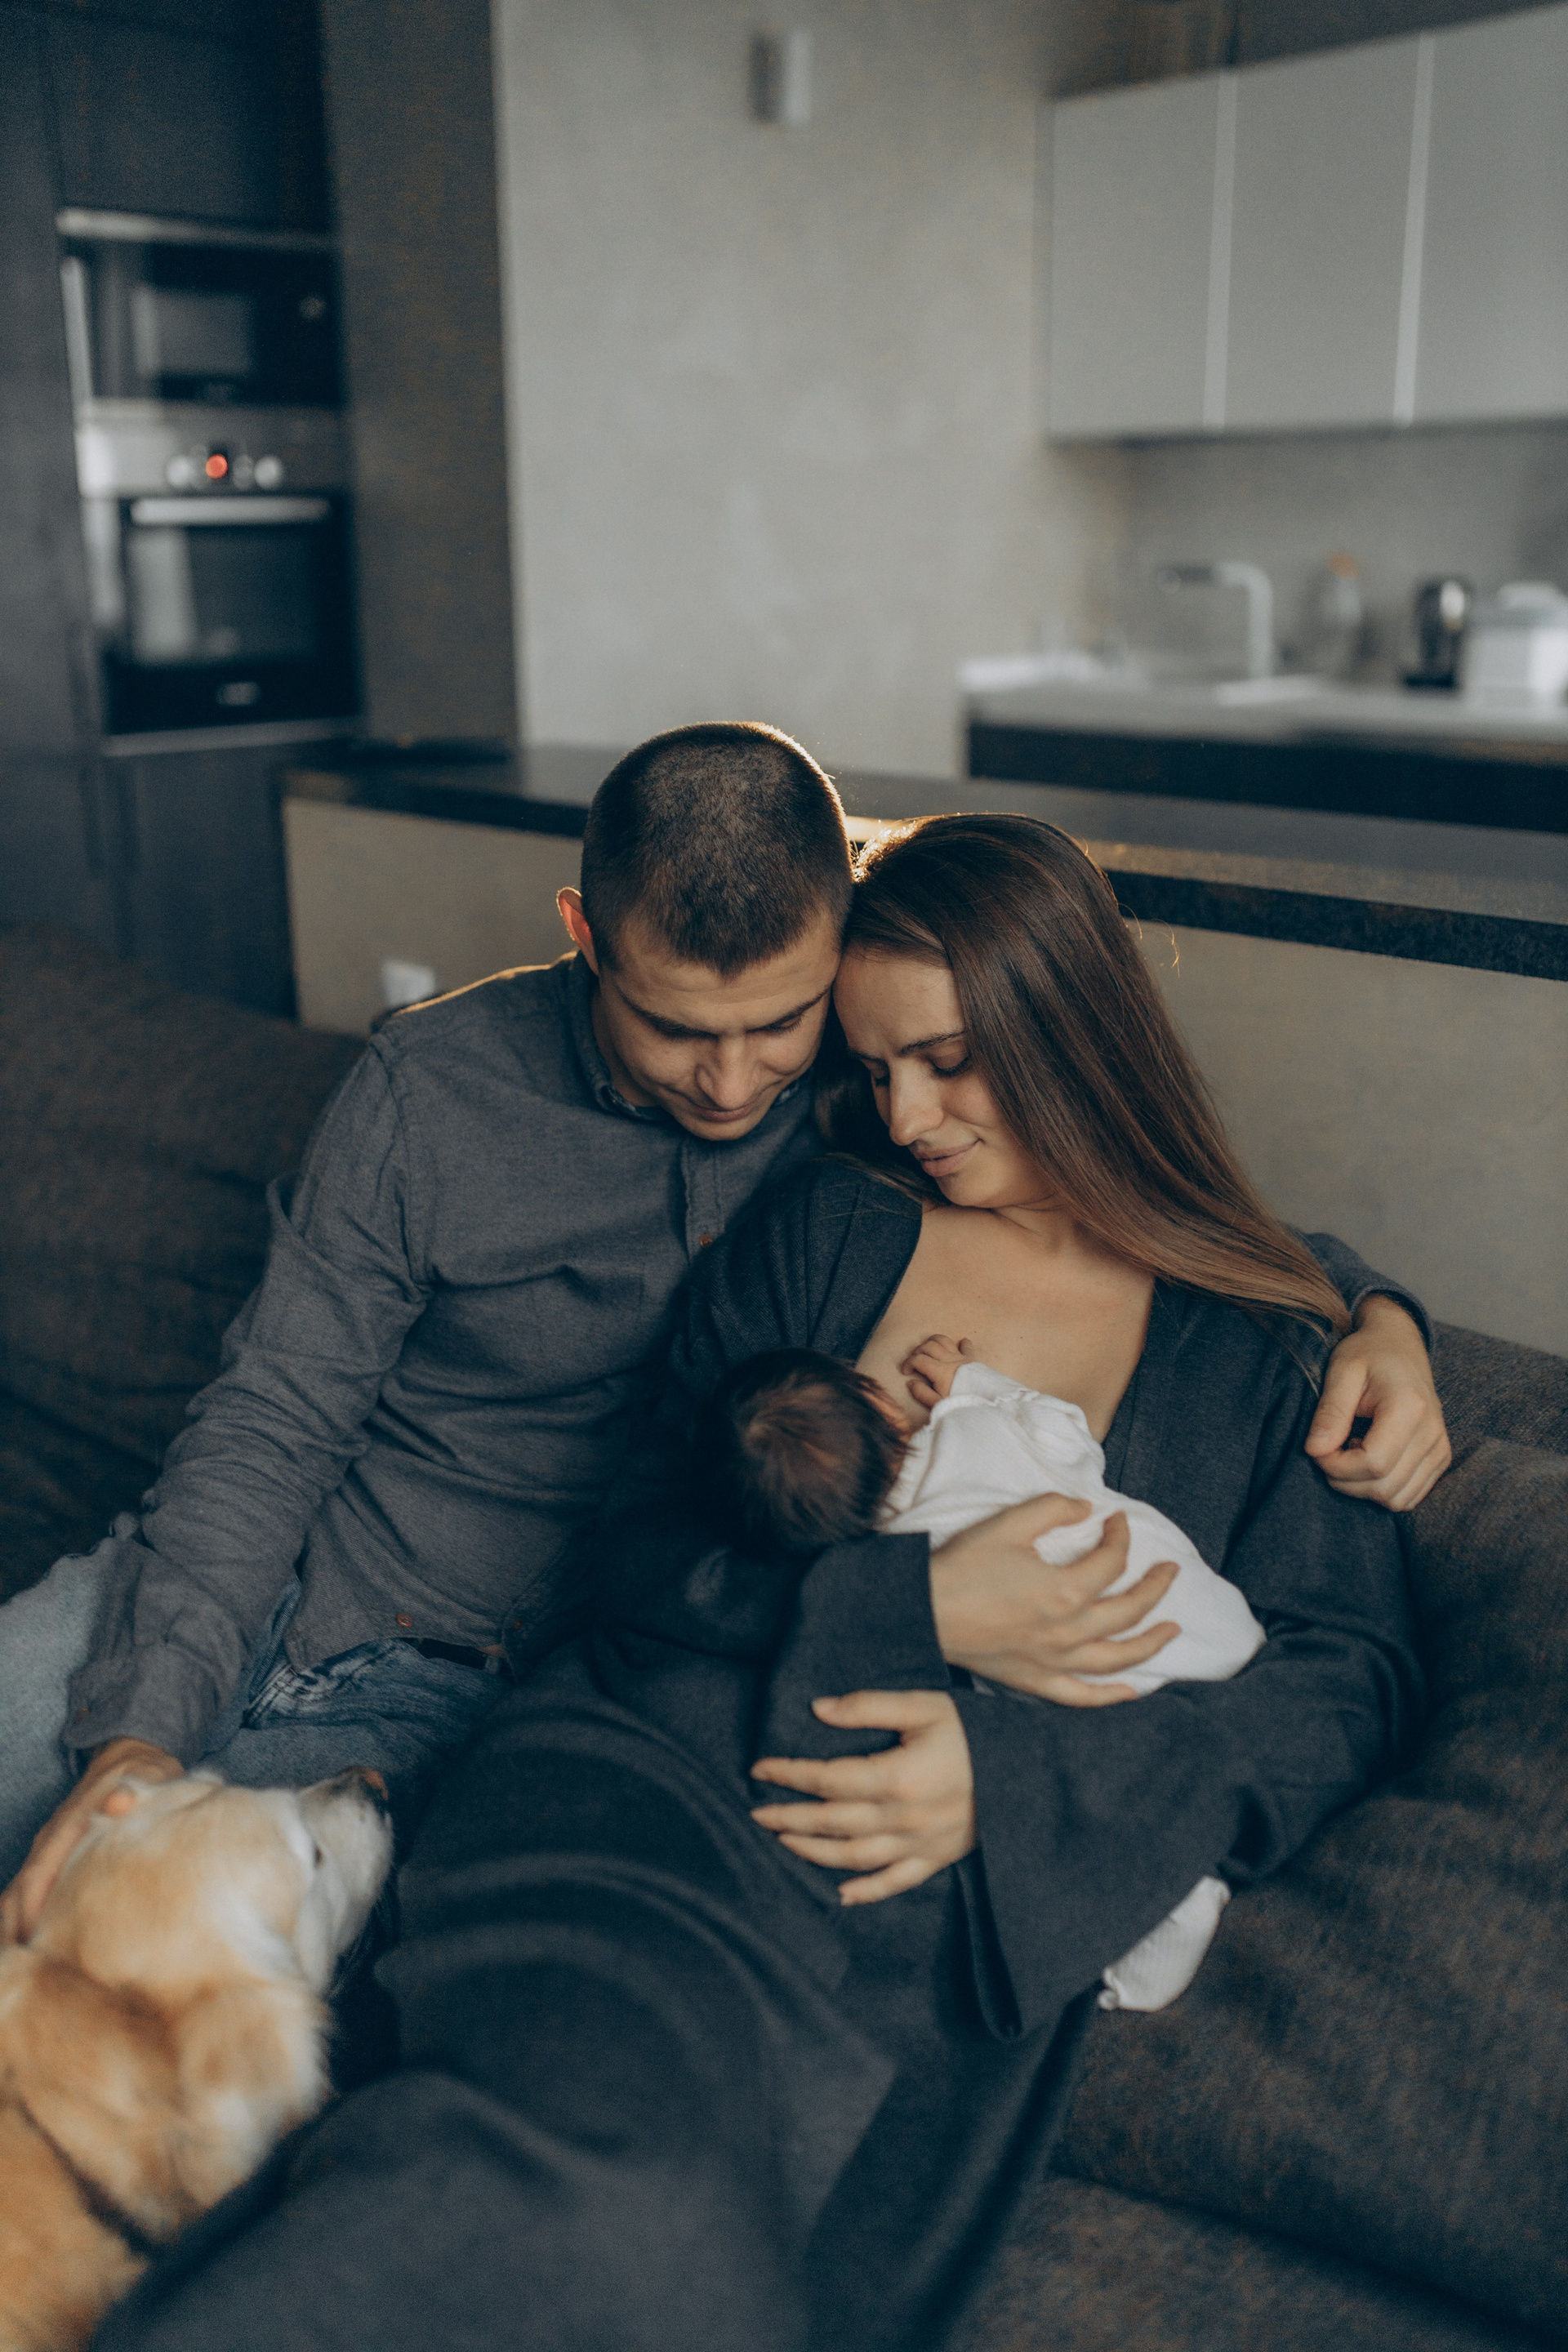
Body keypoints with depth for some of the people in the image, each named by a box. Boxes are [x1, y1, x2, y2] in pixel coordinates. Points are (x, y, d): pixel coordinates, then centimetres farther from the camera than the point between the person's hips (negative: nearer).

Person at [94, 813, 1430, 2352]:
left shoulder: (1264, 1346, 12)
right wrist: (926, 1610, -9)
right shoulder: (821, 1228, 13)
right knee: (610, 2197, -32)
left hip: (960, 1917, 1)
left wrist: (1009, 1780, -9)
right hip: (659, 1776, 0)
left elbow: (1351, 1677, 5)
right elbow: (642, 1552, 8)